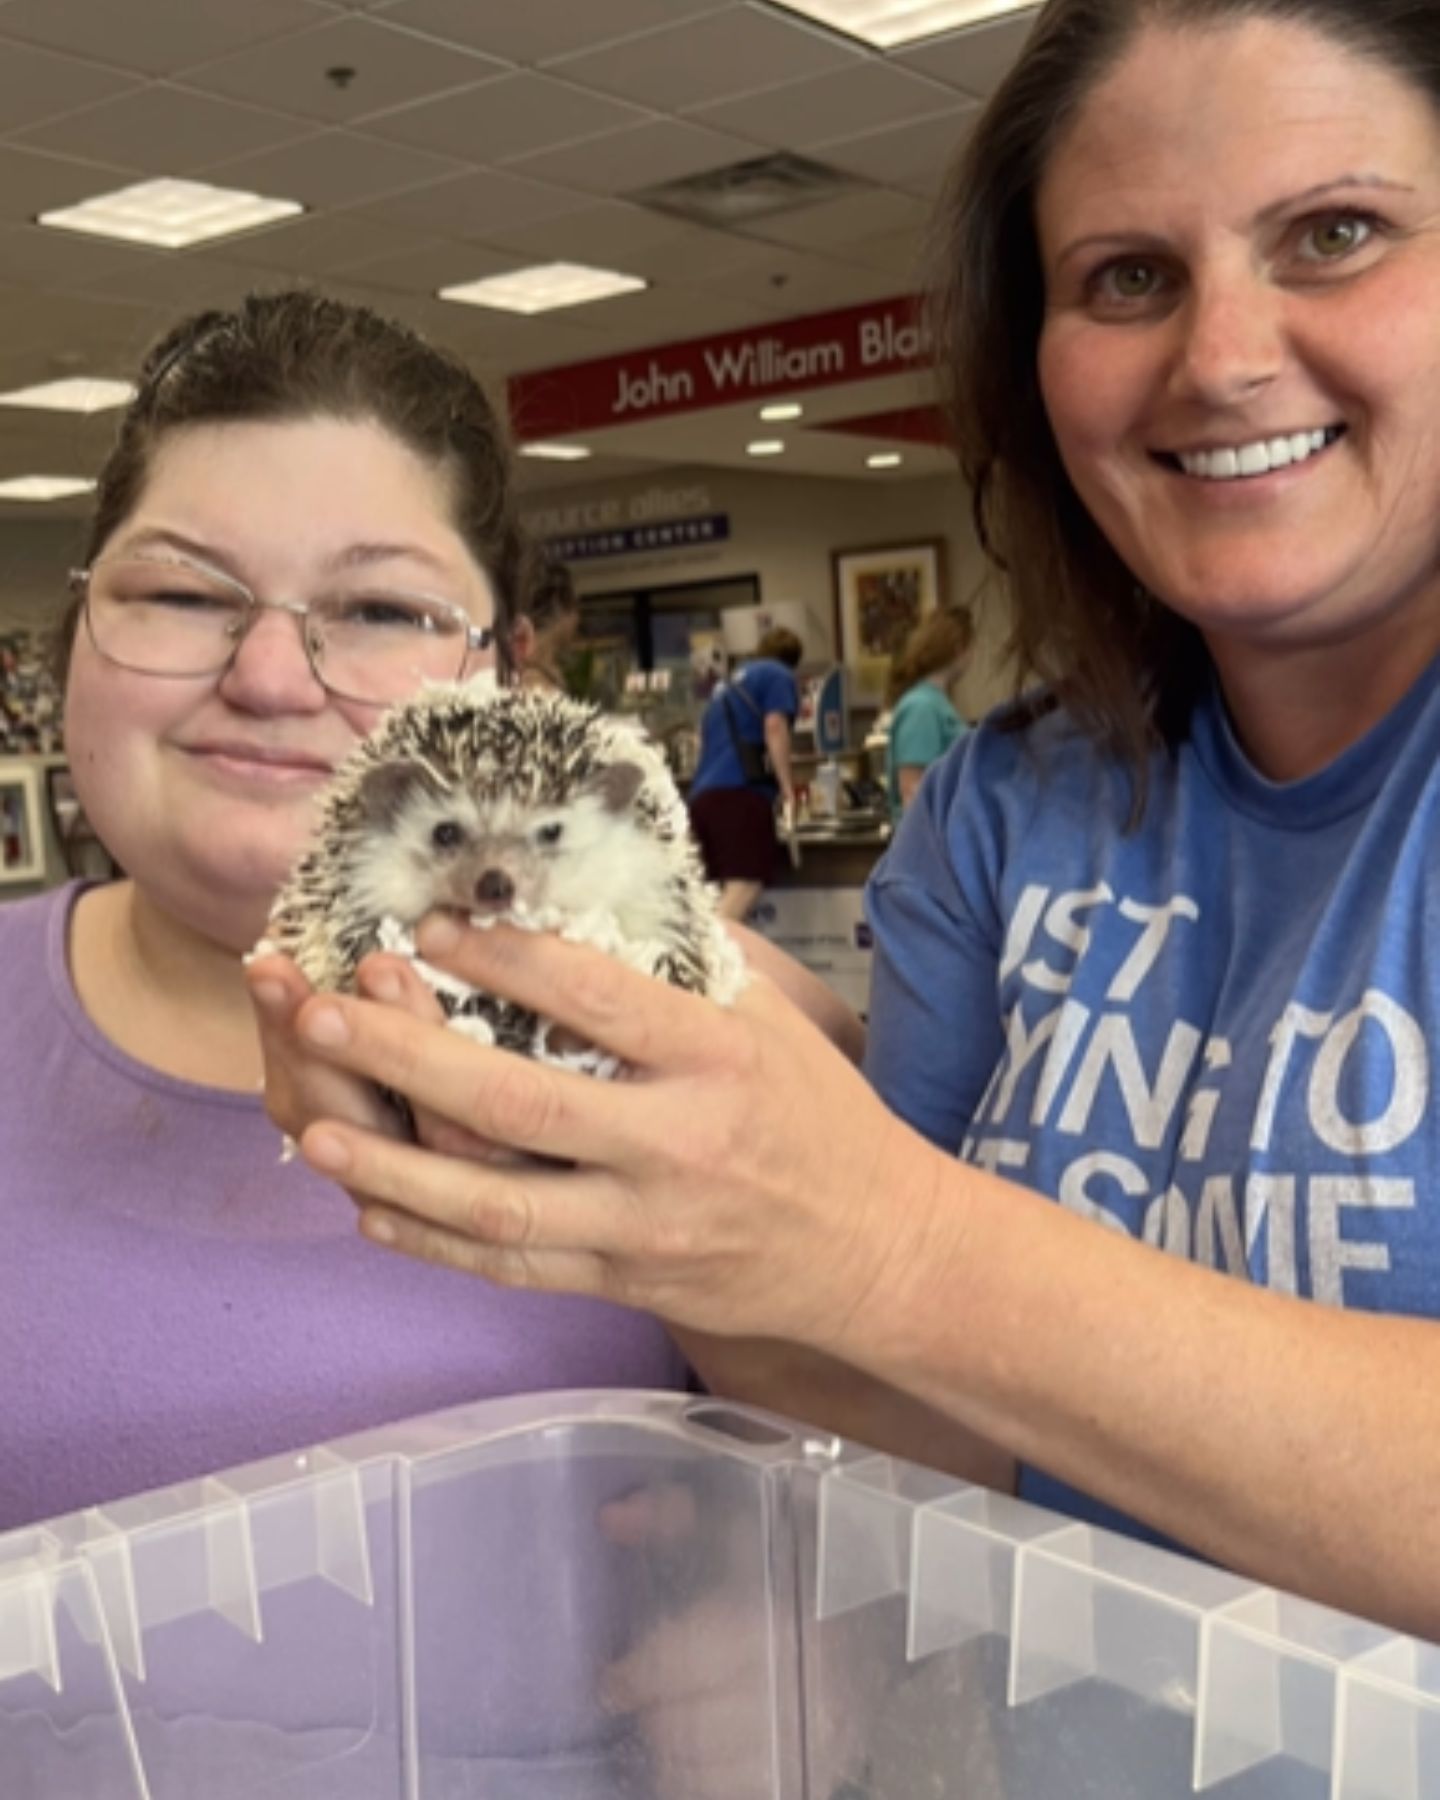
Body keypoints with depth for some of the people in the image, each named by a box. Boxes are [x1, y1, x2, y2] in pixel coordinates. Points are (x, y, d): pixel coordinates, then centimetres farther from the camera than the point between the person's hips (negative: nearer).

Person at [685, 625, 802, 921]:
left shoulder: (729, 684, 32)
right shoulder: (778, 675, 11)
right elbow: (774, 727, -6)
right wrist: (788, 789, -8)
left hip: (702, 793, 8)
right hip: (740, 789, -8)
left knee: (724, 892, 4)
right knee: (746, 883, -17)